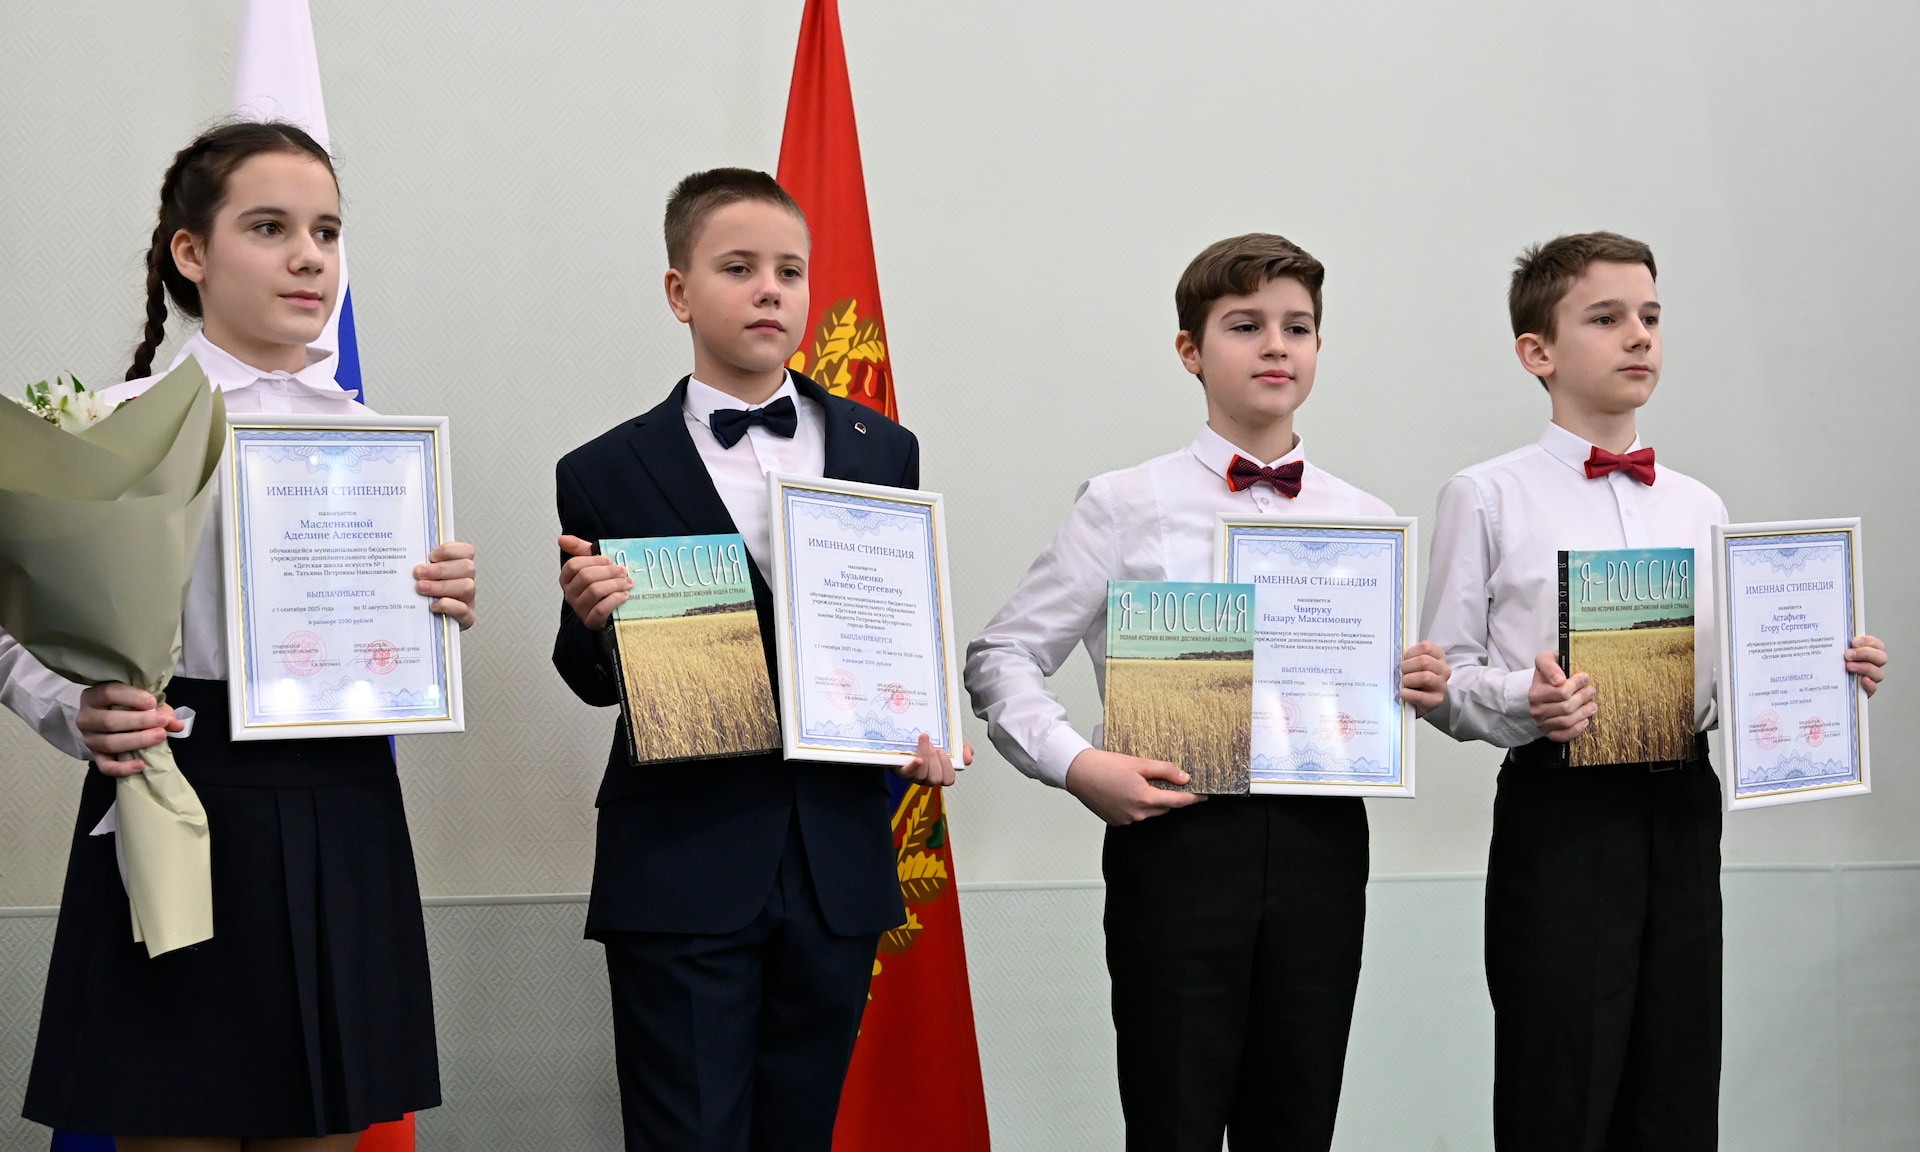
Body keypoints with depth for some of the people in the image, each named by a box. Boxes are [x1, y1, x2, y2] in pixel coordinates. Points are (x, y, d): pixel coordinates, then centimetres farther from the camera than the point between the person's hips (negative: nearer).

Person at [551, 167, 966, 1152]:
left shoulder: (883, 453, 10)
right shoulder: (607, 474, 1)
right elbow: (595, 683, 4)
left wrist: (925, 731, -4)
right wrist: (589, 618, -18)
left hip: (837, 863, 3)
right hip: (681, 874, -3)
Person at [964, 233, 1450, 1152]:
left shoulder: (1366, 522, 12)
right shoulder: (1126, 506, 2)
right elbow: (1002, 658, 1)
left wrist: (1417, 691, -3)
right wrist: (1074, 764, -14)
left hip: (1320, 842, 3)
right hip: (1177, 836, -3)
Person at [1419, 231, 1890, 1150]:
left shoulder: (1699, 508, 17)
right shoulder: (1487, 498, 2)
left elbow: (1730, 677, 19)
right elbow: (1444, 678, -1)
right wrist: (1524, 700, -20)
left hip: (1683, 809, 5)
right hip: (1559, 815, -4)